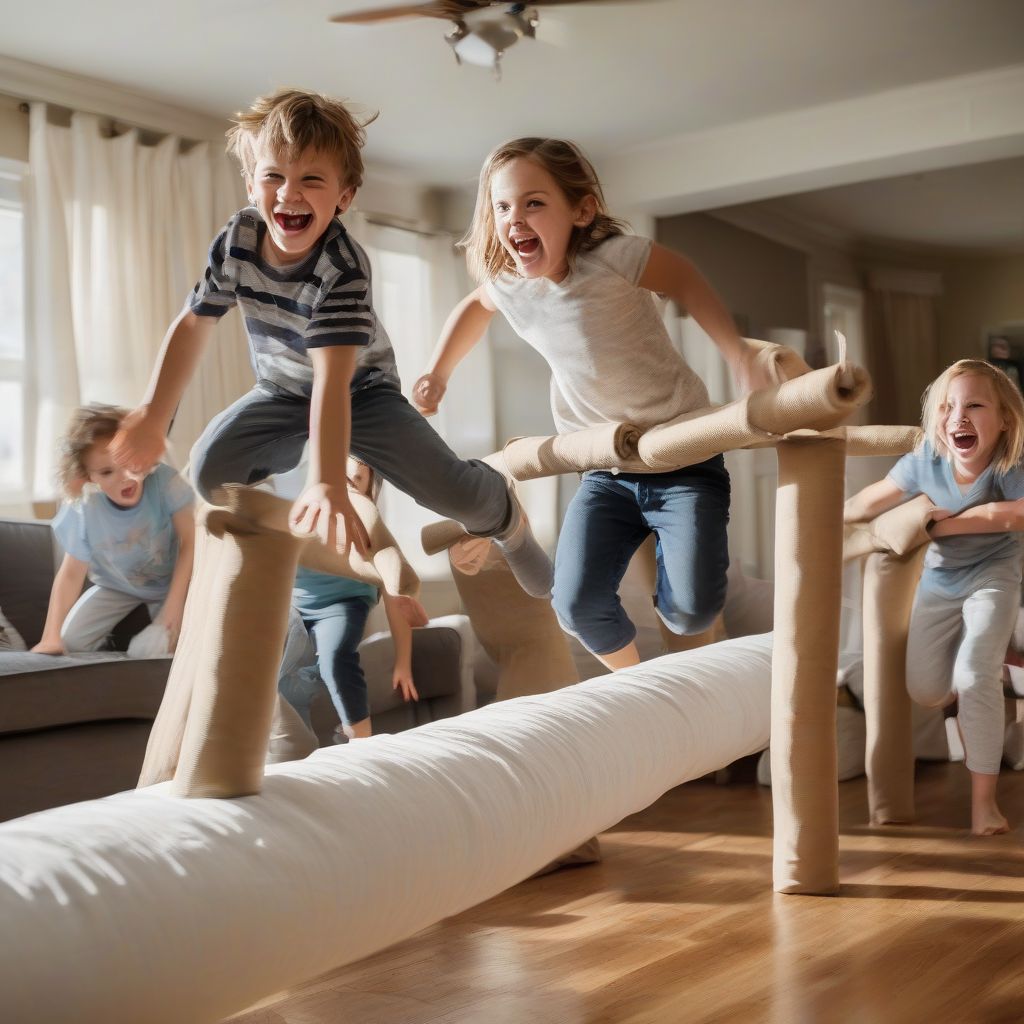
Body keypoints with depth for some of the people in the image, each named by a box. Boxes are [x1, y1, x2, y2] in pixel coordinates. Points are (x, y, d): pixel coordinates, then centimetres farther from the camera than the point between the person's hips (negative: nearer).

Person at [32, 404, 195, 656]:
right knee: (68, 643, -7)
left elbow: (190, 540, -28)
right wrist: (51, 637, -27)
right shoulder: (82, 509, -28)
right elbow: (71, 574, -20)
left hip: (169, 582, -2)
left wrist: (174, 603, -32)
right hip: (116, 585, 2)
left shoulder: (163, 480, -34)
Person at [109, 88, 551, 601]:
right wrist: (152, 417, -13)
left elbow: (333, 379, -42)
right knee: (210, 469, -19)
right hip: (282, 391, 5)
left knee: (453, 491, -19)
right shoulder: (237, 238, -18)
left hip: (360, 390, -4)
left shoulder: (344, 266, -34)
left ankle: (503, 516, 17)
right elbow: (192, 324, -8)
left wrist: (328, 483, -52)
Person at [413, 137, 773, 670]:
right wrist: (437, 374, 14)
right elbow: (474, 305, 18)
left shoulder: (612, 258, -22)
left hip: (684, 455, -4)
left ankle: (665, 545, 22)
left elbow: (682, 277, -5)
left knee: (690, 610, -14)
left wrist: (740, 355, -13)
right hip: (607, 469, 4)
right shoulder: (506, 284, -6)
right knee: (577, 605, -11)